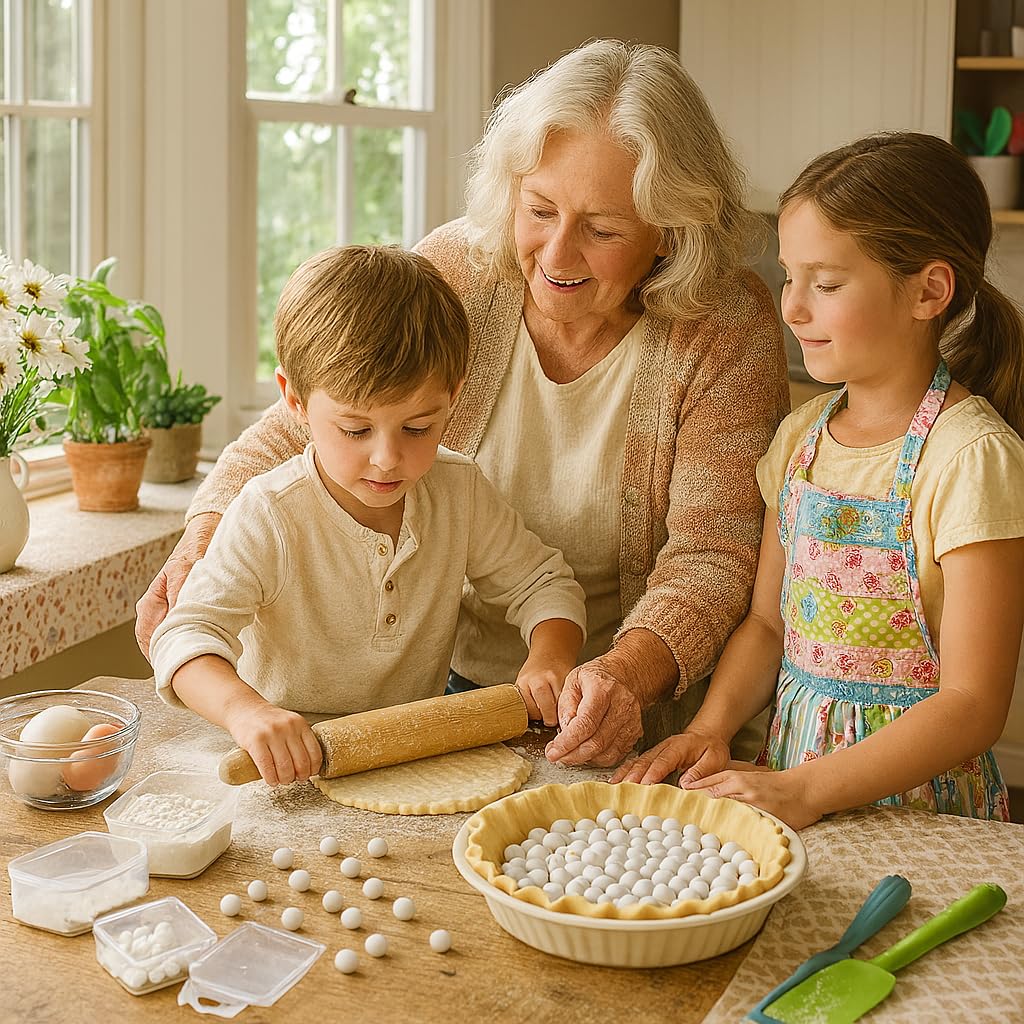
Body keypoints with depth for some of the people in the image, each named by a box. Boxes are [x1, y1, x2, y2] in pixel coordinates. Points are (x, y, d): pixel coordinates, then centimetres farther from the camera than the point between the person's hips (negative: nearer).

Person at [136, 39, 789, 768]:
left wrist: (628, 673, -34)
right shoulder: (453, 273, -8)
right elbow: (296, 435, -3)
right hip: (449, 686, 3)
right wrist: (203, 540, -22)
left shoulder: (726, 330, -13)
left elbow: (712, 553, -15)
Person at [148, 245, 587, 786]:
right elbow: (185, 635, -24)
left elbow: (542, 582, 9)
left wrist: (549, 658, -13)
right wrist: (245, 708, -46)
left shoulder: (460, 492, -3)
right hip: (295, 766, -2)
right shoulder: (270, 516, -18)